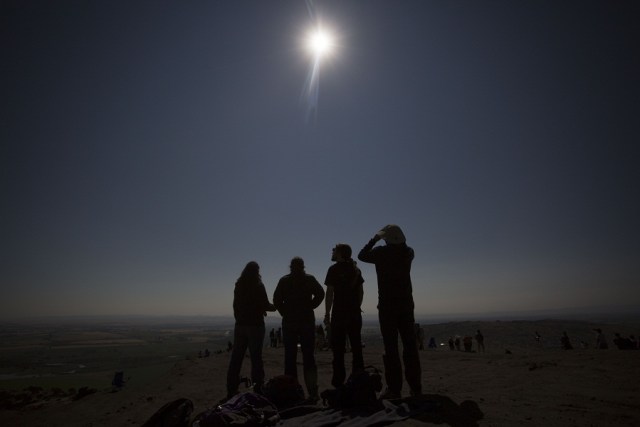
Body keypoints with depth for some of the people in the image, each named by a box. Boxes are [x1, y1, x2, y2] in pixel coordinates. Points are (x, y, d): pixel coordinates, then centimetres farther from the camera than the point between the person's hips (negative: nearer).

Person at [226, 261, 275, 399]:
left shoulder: (238, 286, 6)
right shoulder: (258, 286, -9)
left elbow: (236, 305, 13)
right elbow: (265, 305, -7)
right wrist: (275, 307, 11)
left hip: (240, 325, 5)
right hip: (255, 325, -5)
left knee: (236, 357, 10)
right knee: (256, 357, 1)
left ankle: (231, 390, 15)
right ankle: (257, 387, 3)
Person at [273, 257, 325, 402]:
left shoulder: (284, 280, 4)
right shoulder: (310, 279, 3)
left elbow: (276, 299, -4)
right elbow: (320, 294, -9)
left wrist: (285, 313, 5)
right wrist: (309, 307, 0)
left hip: (289, 322, 0)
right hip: (307, 321, 0)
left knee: (290, 358, 8)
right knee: (309, 357, 6)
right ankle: (313, 392, 5)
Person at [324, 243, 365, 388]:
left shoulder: (334, 269, -7)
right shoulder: (356, 269, 10)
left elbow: (330, 293, -10)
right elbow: (361, 291, 12)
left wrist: (327, 313, -5)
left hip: (339, 313, -5)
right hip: (355, 313, 6)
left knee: (338, 348, 0)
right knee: (356, 346, 11)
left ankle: (339, 381, 2)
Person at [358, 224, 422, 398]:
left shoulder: (381, 252, -8)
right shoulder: (408, 252, 2)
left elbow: (361, 255, 9)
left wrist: (374, 239, 14)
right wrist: (391, 240, 20)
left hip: (387, 306, -3)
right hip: (406, 305, 4)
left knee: (391, 347, 0)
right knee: (410, 346, 9)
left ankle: (394, 389, 2)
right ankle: (416, 387, 14)